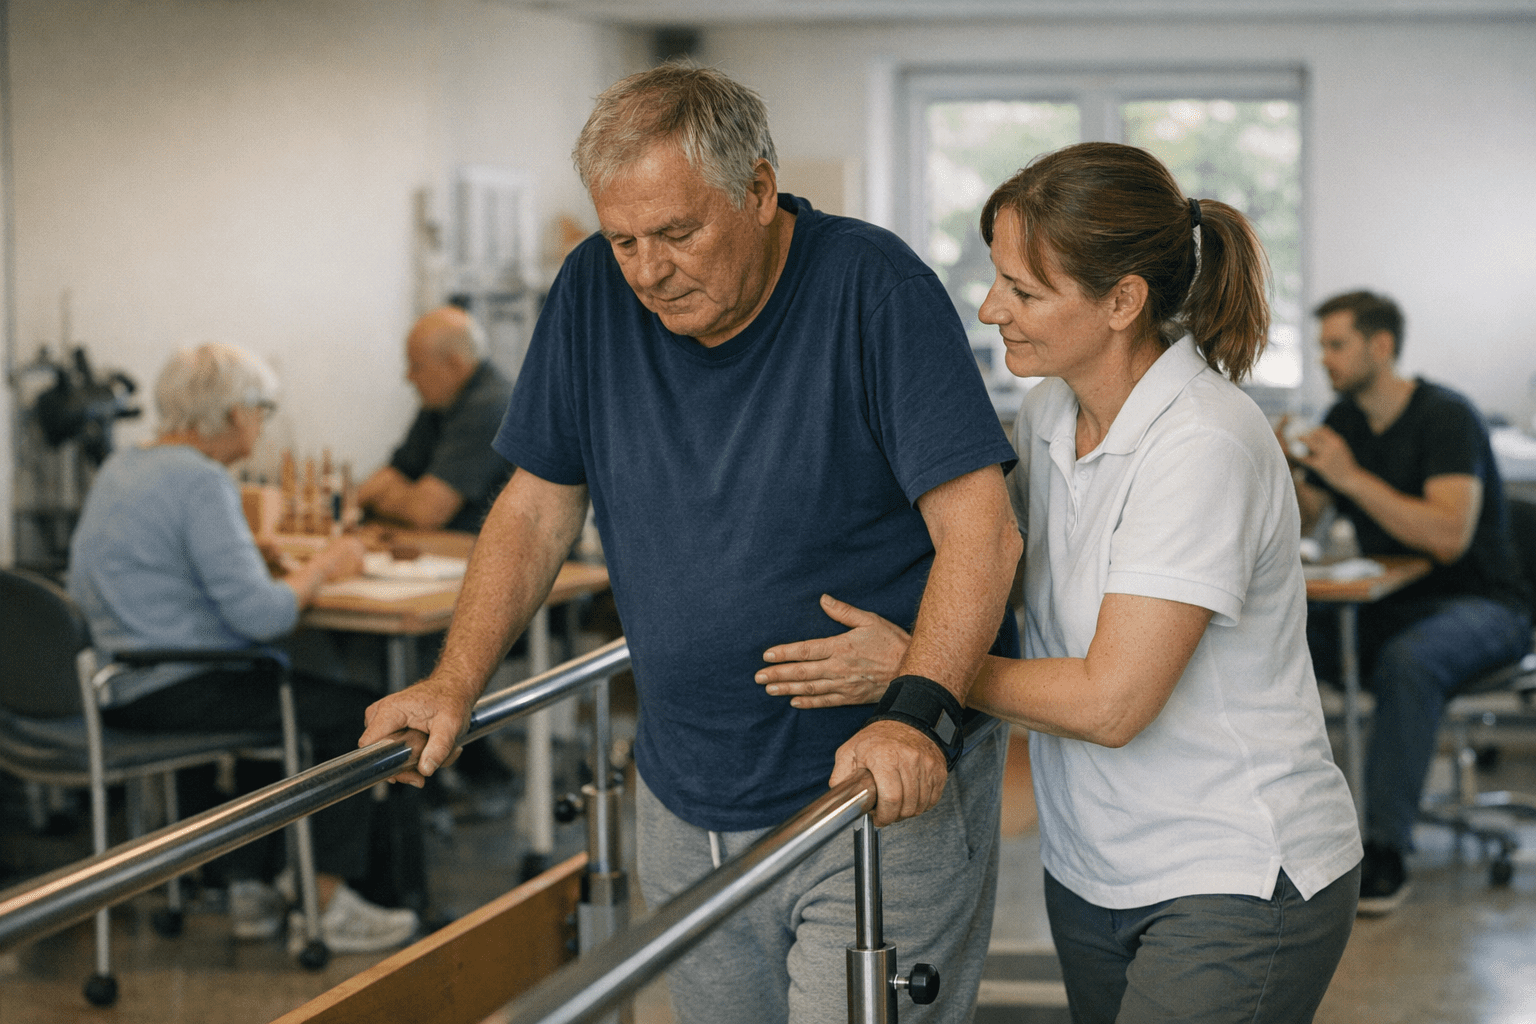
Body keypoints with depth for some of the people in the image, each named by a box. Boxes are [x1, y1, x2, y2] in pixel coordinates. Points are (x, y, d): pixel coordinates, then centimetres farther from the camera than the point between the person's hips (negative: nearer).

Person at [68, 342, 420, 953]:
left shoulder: (117, 469, 11)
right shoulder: (201, 482, -18)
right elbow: (261, 614, -25)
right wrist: (323, 566, -6)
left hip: (114, 689, 10)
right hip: (170, 693, -10)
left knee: (272, 692, 31)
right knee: (353, 712, -3)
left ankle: (248, 889, 29)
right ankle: (328, 904, 1)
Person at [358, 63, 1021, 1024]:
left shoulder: (871, 286, -13)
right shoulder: (596, 291, 1)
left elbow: (981, 529, -18)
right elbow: (539, 508, 9)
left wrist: (918, 714, -31)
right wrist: (456, 685, -1)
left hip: (887, 800, -5)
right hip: (687, 802, 5)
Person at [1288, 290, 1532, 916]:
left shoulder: (1446, 418, -15)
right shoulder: (1345, 419, 9)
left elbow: (1450, 537, -28)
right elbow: (1295, 525, 14)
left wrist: (1350, 476, -27)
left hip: (1481, 605, -7)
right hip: (1386, 606, 7)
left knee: (1408, 659, -40)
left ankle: (1384, 855, -36)